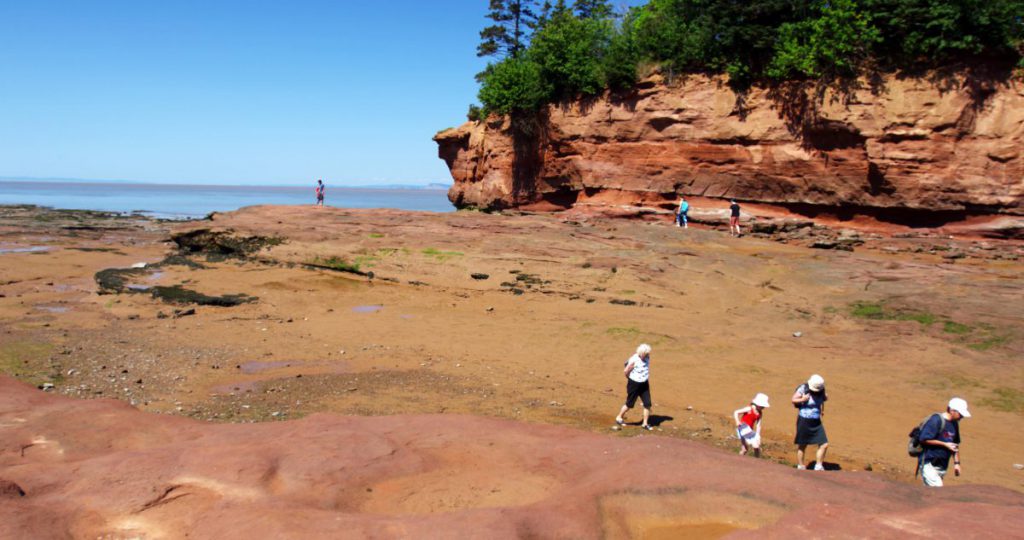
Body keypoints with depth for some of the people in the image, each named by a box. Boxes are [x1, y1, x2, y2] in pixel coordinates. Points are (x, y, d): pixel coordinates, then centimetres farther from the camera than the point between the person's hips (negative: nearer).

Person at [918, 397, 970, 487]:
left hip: (942, 466, 8)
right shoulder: (937, 420, -14)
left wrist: (956, 463, 17)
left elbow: (955, 444, 22)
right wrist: (945, 444, -16)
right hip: (929, 464, -8)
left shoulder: (954, 423, 11)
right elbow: (924, 439, -19)